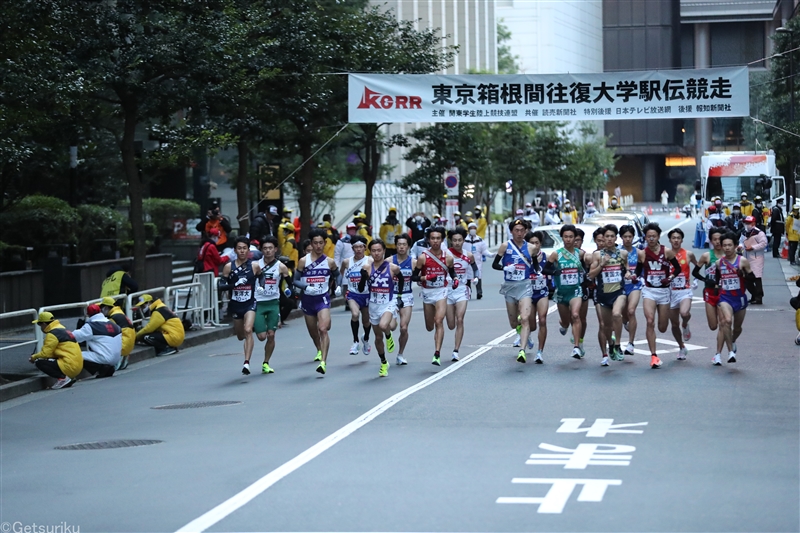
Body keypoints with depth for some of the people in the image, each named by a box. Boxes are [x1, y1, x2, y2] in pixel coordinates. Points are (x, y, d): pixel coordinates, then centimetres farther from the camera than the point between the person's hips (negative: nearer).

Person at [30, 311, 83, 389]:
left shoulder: (52, 334, -10)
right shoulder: (62, 329, 20)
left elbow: (45, 353, -11)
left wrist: (34, 357, 8)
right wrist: (37, 355, 18)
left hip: (69, 367, -10)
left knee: (39, 362, -9)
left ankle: (62, 378, -14)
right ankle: (69, 378, 11)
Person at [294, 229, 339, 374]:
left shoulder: (329, 262, 0)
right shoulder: (303, 261, -4)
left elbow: (337, 275, 19)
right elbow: (296, 280, -1)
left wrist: (335, 287, 6)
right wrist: (306, 287, -17)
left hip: (323, 298, -2)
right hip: (308, 299, 2)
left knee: (323, 329, -21)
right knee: (313, 331, 17)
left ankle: (323, 362, -27)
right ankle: (319, 351, 48)